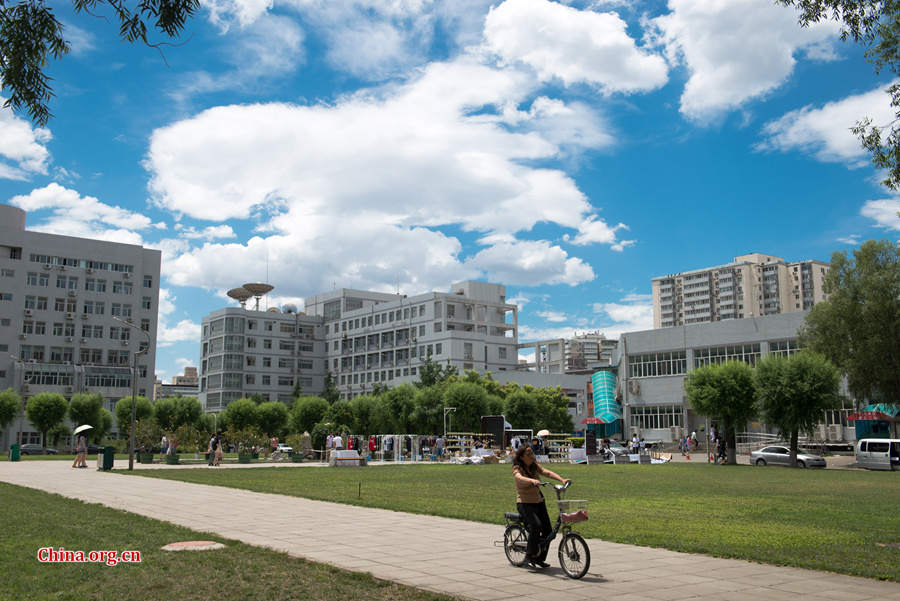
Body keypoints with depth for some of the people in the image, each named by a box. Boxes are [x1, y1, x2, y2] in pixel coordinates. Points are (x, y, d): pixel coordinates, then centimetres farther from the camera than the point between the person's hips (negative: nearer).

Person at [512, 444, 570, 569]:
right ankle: (529, 555, -13)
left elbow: (547, 473, -6)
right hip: (525, 503, -6)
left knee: (548, 530, -3)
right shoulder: (517, 469, -9)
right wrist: (532, 481, -52)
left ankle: (540, 558, 15)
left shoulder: (535, 466, 7)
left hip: (539, 502, 6)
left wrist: (562, 480, -22)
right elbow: (520, 478, -32)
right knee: (536, 525, -28)